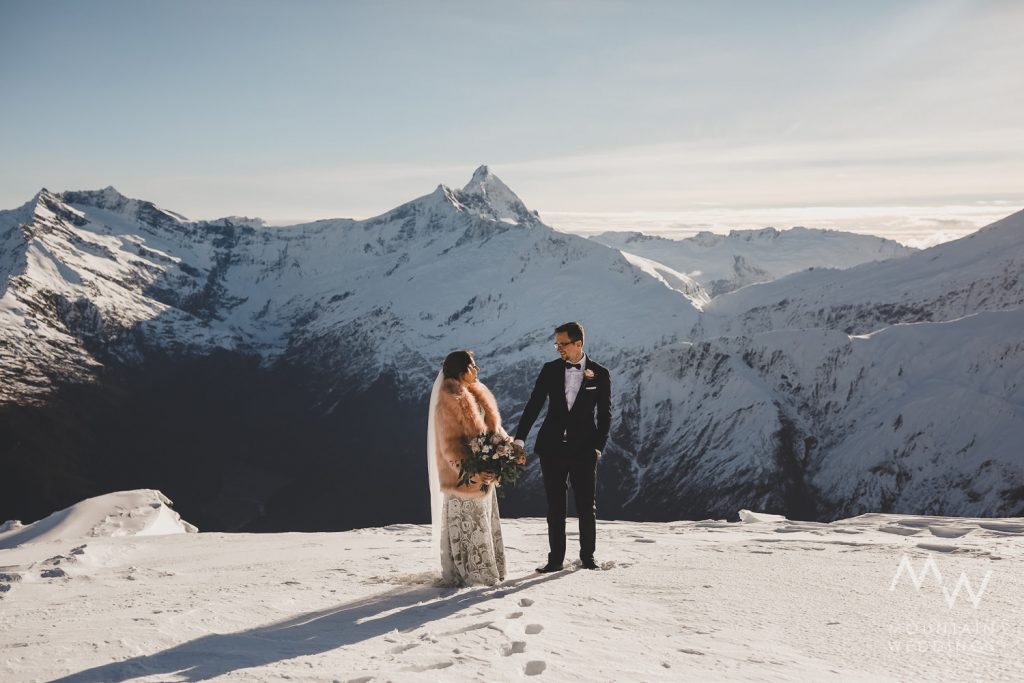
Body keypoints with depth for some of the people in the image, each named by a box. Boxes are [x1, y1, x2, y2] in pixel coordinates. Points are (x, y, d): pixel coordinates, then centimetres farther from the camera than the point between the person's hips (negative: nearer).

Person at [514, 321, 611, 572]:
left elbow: (604, 414, 3)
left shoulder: (599, 373, 0)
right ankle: (555, 558, 14)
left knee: (587, 505, 4)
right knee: (554, 505, 6)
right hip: (552, 446, 2)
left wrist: (598, 447, -4)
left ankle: (587, 557, 18)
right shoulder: (550, 370, 4)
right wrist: (520, 438, -5)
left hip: (583, 448, -2)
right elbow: (534, 405, 2)